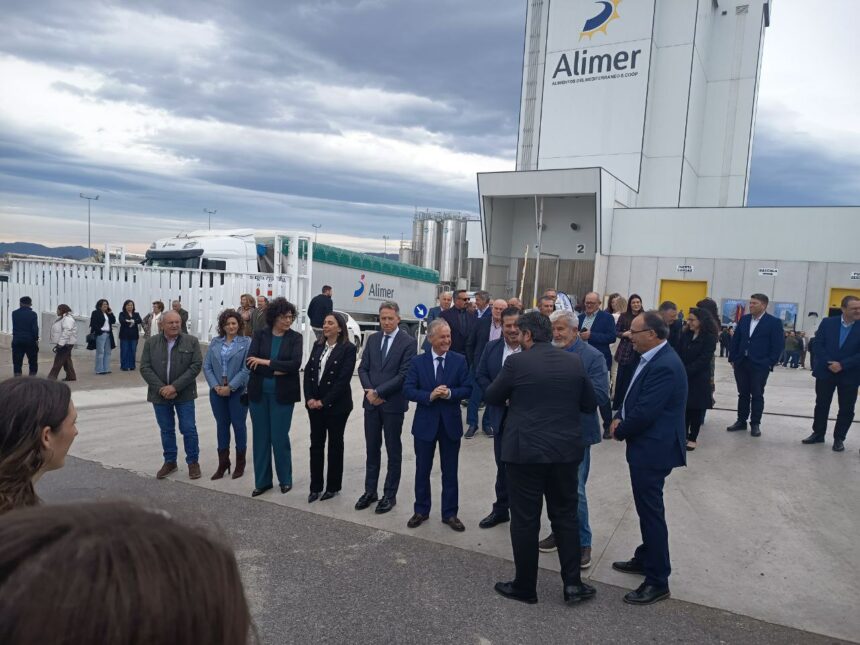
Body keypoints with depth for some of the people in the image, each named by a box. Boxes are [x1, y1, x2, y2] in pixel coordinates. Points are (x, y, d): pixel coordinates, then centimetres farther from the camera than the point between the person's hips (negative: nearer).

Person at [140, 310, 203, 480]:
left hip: (184, 395, -2)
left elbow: (196, 366, -10)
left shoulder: (191, 342, -4)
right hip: (160, 394, 2)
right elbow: (145, 368, -3)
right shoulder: (151, 343, 1)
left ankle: (193, 462, 17)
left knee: (189, 429, 1)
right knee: (166, 430, 13)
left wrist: (175, 386, -16)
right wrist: (161, 388, -14)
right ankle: (169, 462, 27)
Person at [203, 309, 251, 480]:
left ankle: (240, 464, 18)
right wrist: (215, 386, -8)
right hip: (217, 391, 3)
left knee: (239, 425, 4)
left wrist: (230, 387, -14)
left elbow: (246, 369, -11)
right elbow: (206, 366, 4)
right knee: (221, 425, 9)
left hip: (237, 391, -3)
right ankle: (223, 464, 20)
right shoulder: (215, 342, 8)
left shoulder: (246, 342, -4)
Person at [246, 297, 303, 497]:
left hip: (282, 395, -2)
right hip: (259, 393, 2)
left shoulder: (295, 337, -3)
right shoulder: (260, 334, 1)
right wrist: (276, 371, -17)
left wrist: (266, 362, -16)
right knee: (261, 437, 8)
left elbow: (295, 364, -16)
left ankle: (285, 479, 19)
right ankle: (262, 481, 21)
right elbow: (251, 362, -9)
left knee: (280, 437, 1)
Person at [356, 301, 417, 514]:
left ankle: (390, 495, 17)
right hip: (371, 402, 5)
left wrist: (379, 392, -16)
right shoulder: (372, 339, 8)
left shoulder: (408, 342, -9)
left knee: (393, 451, 7)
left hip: (393, 404, -5)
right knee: (372, 449, 13)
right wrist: (369, 390, -10)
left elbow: (404, 375, -15)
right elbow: (363, 368, 6)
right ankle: (370, 491, 25)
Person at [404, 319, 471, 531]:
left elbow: (467, 389, -5)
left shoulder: (459, 360, -2)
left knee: (450, 472, 10)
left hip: (451, 423, 0)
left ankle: (450, 513, 22)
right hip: (425, 423, 0)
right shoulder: (418, 361, -2)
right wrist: (429, 396, -22)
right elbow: (408, 390, -8)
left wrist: (450, 393, -22)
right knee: (422, 470, 11)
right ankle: (421, 511, 27)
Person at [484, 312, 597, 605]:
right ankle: (573, 583, 19)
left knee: (525, 519, 7)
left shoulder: (517, 362, -11)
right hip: (565, 450, 4)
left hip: (525, 450, -4)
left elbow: (492, 397, 1)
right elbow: (590, 404, 9)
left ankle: (525, 587, 19)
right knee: (565, 515, 17)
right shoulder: (574, 362, 1)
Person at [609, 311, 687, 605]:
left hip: (653, 449, -10)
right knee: (647, 508, 21)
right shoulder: (653, 359, 8)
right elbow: (635, 398, 17)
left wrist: (619, 431, -9)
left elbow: (645, 412, -25)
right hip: (646, 446, 10)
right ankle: (645, 559, 37)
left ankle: (658, 580, 11)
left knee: (651, 511, -1)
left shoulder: (664, 365, -24)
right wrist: (619, 418, 2)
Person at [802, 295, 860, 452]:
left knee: (846, 409, 6)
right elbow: (818, 345, -4)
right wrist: (829, 363, -14)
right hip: (825, 372, 1)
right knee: (821, 405, 11)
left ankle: (839, 439, 19)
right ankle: (818, 434, 24)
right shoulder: (827, 322, -2)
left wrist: (842, 365, -18)